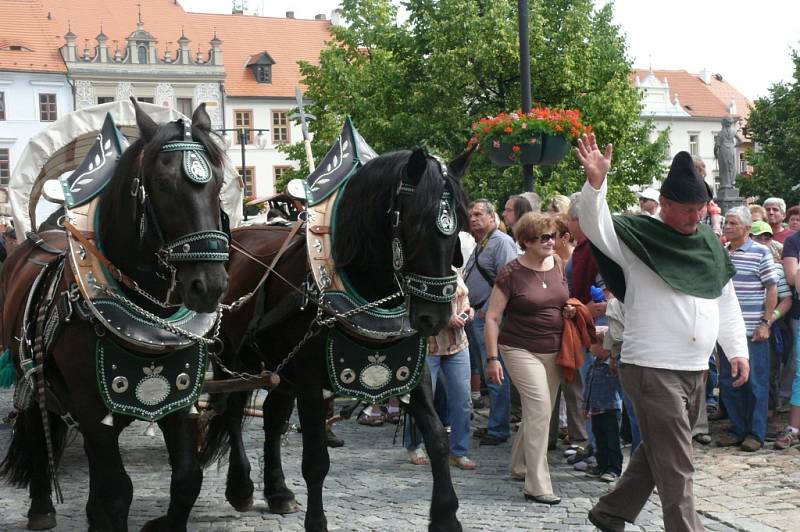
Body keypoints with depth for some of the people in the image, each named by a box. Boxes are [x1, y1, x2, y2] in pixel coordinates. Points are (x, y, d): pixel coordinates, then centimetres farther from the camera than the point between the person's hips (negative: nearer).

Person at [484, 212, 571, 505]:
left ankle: (520, 464, 36)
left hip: (553, 350, 6)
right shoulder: (512, 273, -12)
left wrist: (570, 310, 0)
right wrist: (493, 358, -14)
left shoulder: (557, 265, 4)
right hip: (521, 349, -6)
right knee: (540, 407, -16)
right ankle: (537, 486, -13)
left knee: (539, 412, 14)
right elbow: (492, 317, -9)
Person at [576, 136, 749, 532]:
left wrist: (737, 350, 12)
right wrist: (596, 181, -41)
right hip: (651, 370, -7)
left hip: (694, 371, 8)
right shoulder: (637, 238, -8)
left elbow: (726, 302, 18)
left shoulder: (709, 243, 11)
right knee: (676, 467, -5)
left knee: (656, 453, 18)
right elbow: (595, 226, -24)